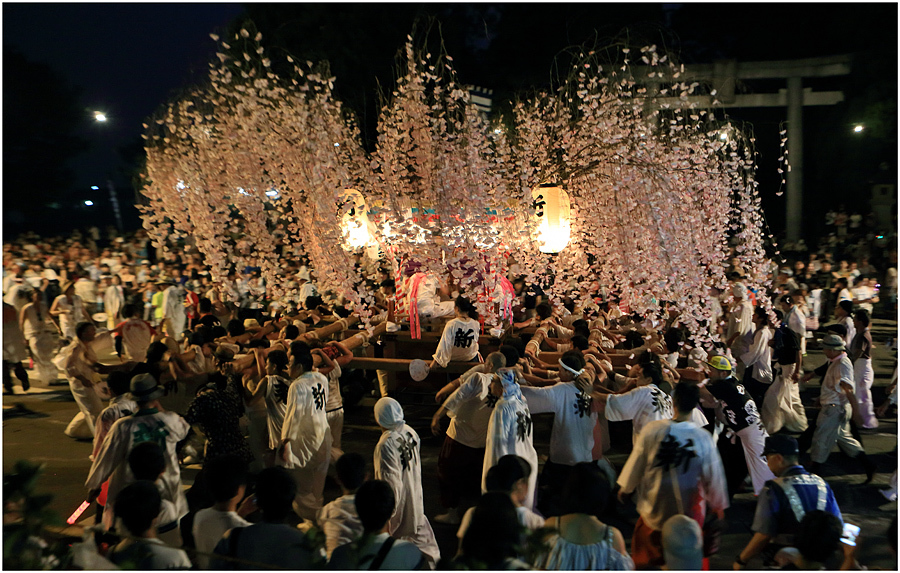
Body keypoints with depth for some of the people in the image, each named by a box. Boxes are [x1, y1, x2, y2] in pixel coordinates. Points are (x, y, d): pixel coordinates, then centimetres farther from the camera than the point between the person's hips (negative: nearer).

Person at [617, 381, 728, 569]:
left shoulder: (652, 430, -17)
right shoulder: (704, 438, -17)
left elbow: (635, 464, -4)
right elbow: (713, 476, -5)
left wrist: (625, 488, 14)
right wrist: (718, 505, 12)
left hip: (654, 509, 0)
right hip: (689, 511, 0)